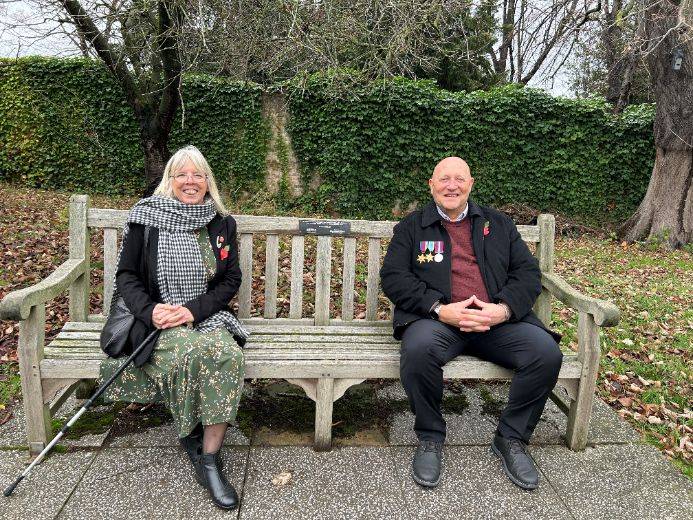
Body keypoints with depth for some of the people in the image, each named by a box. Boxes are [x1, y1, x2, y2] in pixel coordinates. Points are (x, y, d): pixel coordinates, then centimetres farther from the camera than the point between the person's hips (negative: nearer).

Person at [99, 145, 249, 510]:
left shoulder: (222, 223, 6)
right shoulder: (147, 217, 1)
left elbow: (232, 281, 4)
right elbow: (126, 275, 4)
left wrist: (194, 309, -12)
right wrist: (149, 311, -15)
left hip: (207, 315, 2)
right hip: (159, 319, -1)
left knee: (227, 353, -30)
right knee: (188, 352, -34)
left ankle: (210, 458, -20)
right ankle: (191, 435, -5)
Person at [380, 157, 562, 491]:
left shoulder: (498, 224, 21)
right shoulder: (411, 227, 14)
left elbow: (528, 271, 12)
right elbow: (393, 277, 0)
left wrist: (503, 309, -9)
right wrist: (440, 309, -14)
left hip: (498, 319, 3)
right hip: (437, 318, -2)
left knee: (547, 353, -23)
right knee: (418, 350, -35)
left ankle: (511, 438, 2)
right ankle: (430, 438, -6)